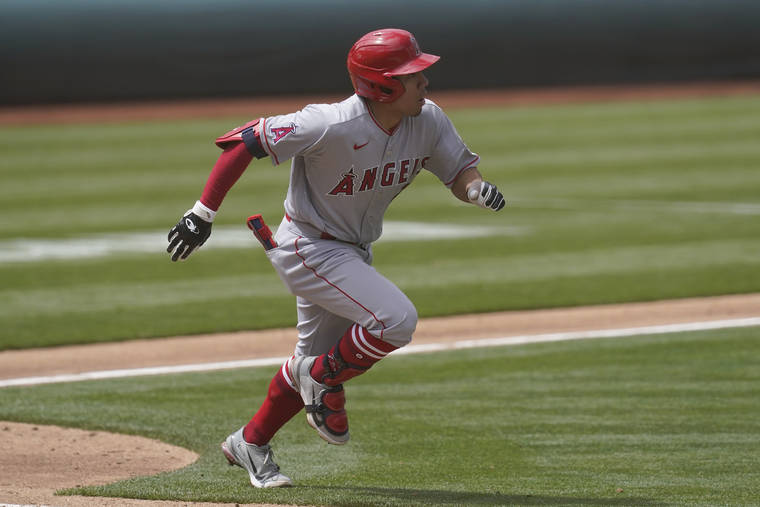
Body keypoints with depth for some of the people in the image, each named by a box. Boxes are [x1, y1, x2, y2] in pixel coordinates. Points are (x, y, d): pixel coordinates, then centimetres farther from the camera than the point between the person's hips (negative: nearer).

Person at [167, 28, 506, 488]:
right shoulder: (333, 126, -30)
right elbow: (243, 141, -25)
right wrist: (202, 214, -25)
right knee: (395, 319, -25)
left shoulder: (428, 121, -11)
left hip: (354, 253, 8)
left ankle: (250, 444, 37)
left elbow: (459, 171, 0)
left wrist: (478, 188, -26)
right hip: (310, 248, -8)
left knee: (317, 362, 18)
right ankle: (322, 380, 0)